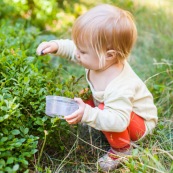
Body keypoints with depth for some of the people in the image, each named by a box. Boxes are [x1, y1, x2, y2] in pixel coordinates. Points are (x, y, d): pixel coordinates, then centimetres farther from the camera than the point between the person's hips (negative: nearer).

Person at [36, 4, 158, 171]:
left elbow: (118, 121, -47)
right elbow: (73, 49, -1)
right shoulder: (101, 59, -19)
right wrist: (56, 46, -18)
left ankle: (121, 149, -8)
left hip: (140, 124, -8)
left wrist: (88, 114, -56)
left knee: (102, 110, -34)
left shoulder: (119, 87, -44)